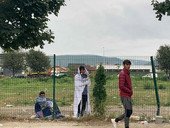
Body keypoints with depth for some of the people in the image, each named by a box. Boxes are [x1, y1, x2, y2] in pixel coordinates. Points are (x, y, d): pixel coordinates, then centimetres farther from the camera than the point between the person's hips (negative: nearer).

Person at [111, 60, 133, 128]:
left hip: (128, 96, 9)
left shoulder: (127, 73, 16)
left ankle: (115, 120, 23)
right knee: (128, 112, -6)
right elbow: (121, 86, -23)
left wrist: (130, 91, 8)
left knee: (130, 112, 13)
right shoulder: (122, 74, -14)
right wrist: (130, 91, -16)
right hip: (124, 96, -9)